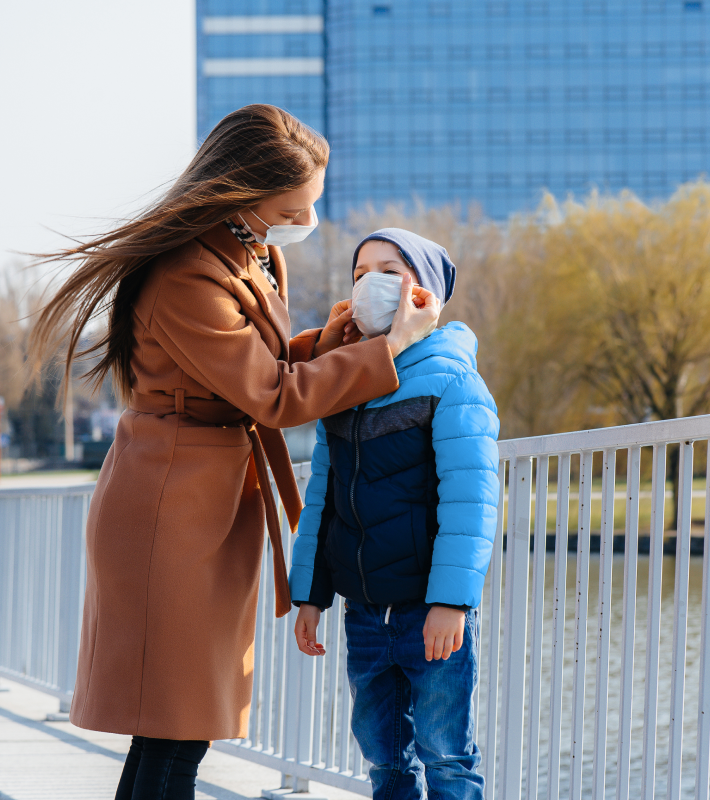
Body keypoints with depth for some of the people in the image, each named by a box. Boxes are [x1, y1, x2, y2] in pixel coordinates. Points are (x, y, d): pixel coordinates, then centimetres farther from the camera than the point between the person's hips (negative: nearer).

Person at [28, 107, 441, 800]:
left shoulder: (258, 259, 10)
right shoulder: (186, 280, -21)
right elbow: (275, 397, -20)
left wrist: (329, 339, 1)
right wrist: (390, 346, -15)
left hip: (221, 504, 10)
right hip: (173, 505, -10)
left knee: (177, 731, 11)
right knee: (176, 737, -9)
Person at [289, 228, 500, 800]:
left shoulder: (451, 381, -8)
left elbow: (469, 496, -15)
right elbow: (322, 495, 16)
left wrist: (451, 599, -21)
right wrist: (309, 594, 11)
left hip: (434, 608, -6)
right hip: (365, 612, 6)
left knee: (445, 753, -2)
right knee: (385, 753, 12)